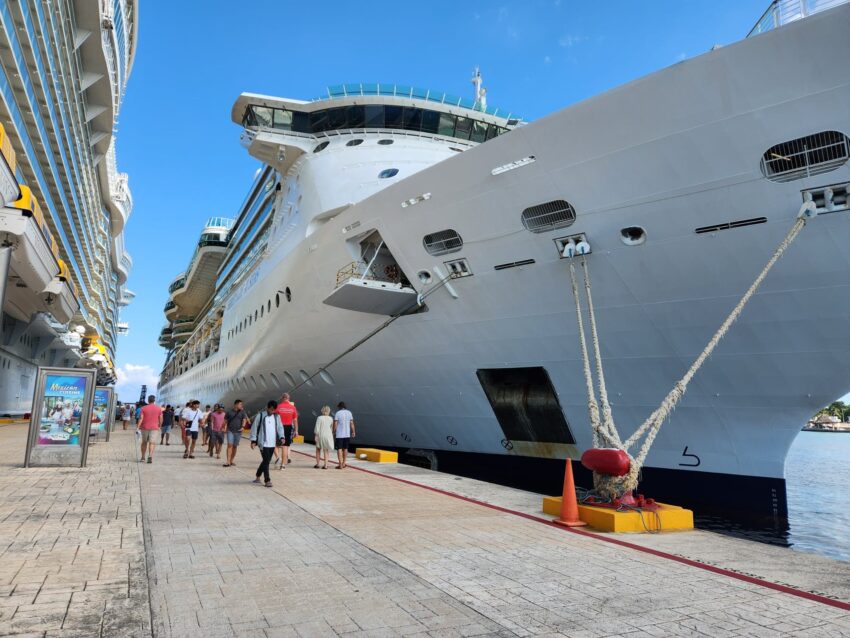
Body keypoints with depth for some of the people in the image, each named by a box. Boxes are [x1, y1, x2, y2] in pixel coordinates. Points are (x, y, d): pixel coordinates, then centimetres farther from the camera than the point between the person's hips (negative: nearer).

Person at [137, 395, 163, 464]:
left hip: (144, 427, 1)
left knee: (144, 442, 15)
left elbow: (141, 418, -9)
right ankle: (150, 456, -23)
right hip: (154, 428, -1)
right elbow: (160, 419, 3)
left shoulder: (143, 408, -1)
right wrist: (159, 426, 17)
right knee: (152, 443, -3)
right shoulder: (159, 408, 1)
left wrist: (137, 427, -11)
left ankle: (143, 458, 22)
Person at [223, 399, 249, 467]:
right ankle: (228, 461, -15)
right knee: (230, 445, -12)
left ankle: (231, 460, 17)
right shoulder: (229, 412, 7)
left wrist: (243, 427, -19)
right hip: (230, 431, -1)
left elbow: (244, 420, -3)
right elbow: (225, 420, 12)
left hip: (238, 431, 1)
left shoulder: (242, 412, 7)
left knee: (235, 446, 6)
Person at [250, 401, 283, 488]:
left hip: (272, 444, 5)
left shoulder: (277, 416, 8)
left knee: (266, 461, 13)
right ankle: (267, 481, -5)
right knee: (266, 461, -9)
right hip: (263, 443, -5)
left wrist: (281, 437, -7)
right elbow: (254, 428, -2)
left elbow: (280, 427, 9)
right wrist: (253, 440, -6)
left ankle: (257, 476, 32)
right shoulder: (260, 415, -4)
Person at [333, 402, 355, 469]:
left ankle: (340, 465, -5)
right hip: (347, 434, 4)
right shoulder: (349, 413, 4)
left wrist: (333, 433, 0)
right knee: (345, 449, 15)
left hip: (339, 435, -4)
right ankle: (343, 464, 20)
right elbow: (352, 423, 3)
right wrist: (353, 432, 8)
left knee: (339, 449, -1)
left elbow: (335, 424, -9)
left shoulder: (337, 413, -8)